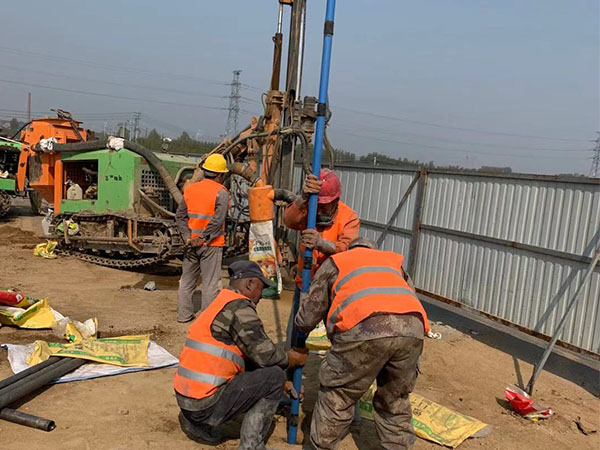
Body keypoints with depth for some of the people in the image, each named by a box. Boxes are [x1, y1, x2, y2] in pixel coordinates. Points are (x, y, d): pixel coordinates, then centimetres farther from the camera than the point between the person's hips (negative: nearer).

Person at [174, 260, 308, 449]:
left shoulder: (218, 305, 18)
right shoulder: (240, 306, -12)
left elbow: (250, 356, 23)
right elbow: (265, 355, -16)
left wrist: (280, 384, 23)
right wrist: (294, 359, 4)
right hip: (207, 403, -9)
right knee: (274, 376, -4)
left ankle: (196, 422, 19)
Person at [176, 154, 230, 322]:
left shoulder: (189, 189, 8)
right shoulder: (221, 192, -9)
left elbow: (180, 215, 3)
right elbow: (217, 220, -18)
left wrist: (188, 238, -2)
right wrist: (203, 239, -13)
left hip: (191, 243, 5)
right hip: (211, 245, -5)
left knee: (187, 280, 17)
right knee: (210, 283, 2)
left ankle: (184, 314, 24)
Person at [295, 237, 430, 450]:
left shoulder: (335, 262, 32)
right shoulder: (394, 261, 40)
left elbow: (306, 319, 30)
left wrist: (301, 327, 52)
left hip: (365, 327, -3)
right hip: (411, 328, 4)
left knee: (336, 398, 16)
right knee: (395, 400, 25)